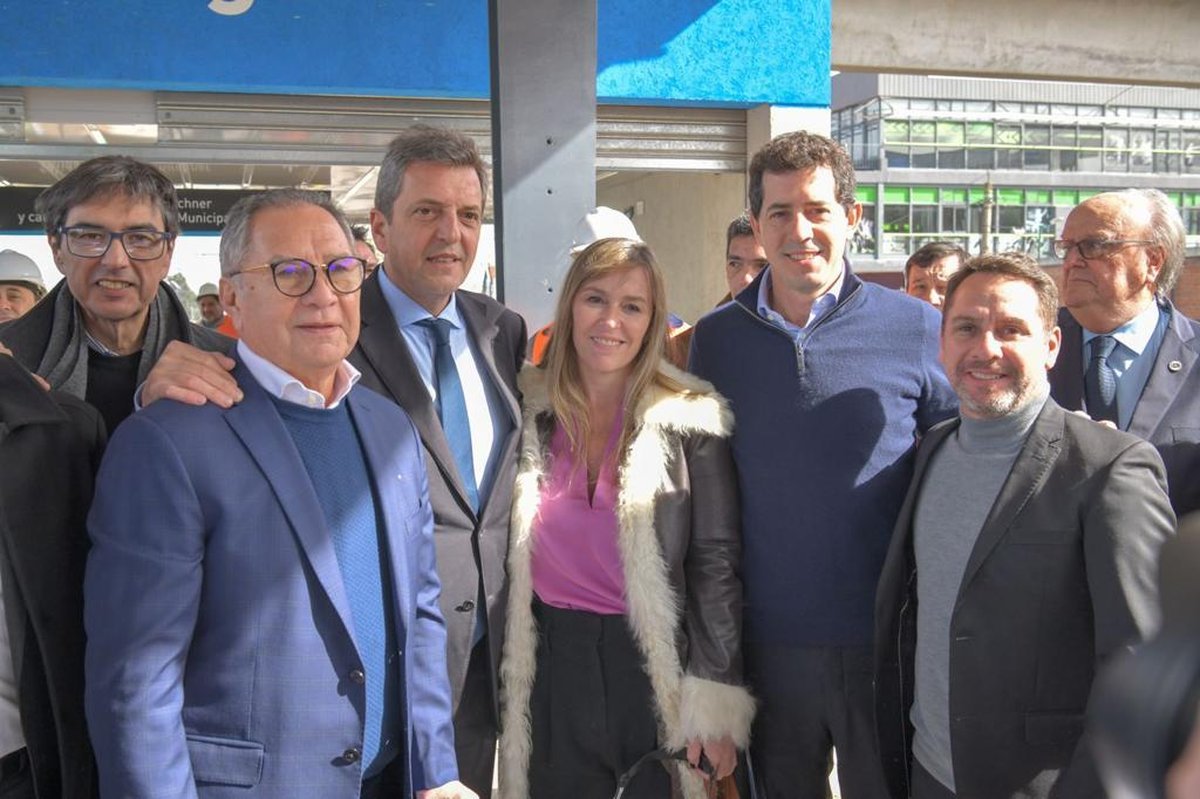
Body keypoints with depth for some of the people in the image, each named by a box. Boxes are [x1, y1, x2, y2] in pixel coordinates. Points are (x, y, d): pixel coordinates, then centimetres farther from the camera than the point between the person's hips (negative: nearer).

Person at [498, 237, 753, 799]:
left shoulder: (689, 422, -9)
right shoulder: (527, 411, 1)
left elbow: (715, 562, -7)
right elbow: (509, 551, 9)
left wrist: (713, 698, -9)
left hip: (655, 666, -2)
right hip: (549, 666, 3)